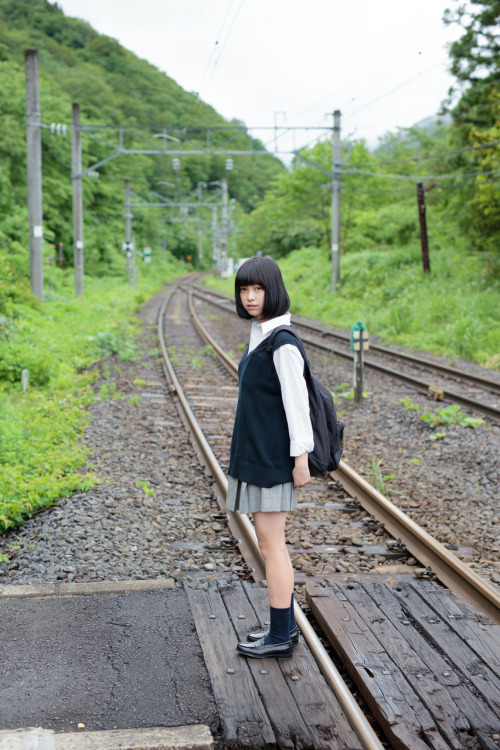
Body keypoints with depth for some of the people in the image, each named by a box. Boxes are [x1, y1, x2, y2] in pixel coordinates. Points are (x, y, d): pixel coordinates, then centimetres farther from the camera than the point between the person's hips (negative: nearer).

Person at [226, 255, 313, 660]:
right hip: (256, 452, 10)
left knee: (271, 541, -2)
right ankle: (285, 625, 25)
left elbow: (297, 401, -19)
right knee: (270, 539, 15)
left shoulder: (282, 342, -19)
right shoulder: (260, 334, 11)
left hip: (273, 456, -10)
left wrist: (301, 458, -18)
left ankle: (280, 637, 9)